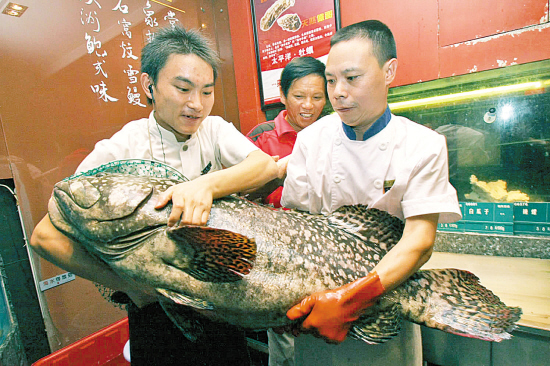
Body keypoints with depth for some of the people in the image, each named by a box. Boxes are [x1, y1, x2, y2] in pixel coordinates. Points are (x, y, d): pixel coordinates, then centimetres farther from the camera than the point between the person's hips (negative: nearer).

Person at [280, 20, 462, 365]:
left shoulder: (424, 146, -11)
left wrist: (351, 298, -33)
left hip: (388, 304, -1)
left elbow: (420, 240, -20)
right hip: (317, 297, 2)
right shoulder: (311, 138, -7)